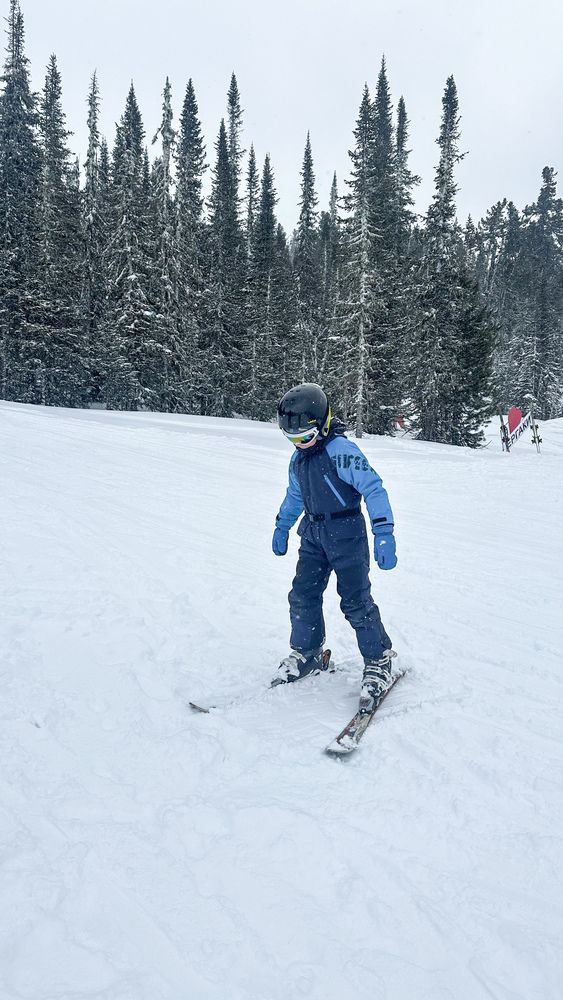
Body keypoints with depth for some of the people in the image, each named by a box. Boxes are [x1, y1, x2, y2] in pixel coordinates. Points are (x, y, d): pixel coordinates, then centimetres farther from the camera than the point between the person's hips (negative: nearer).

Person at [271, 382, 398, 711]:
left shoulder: (342, 451, -18)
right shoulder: (299, 457, 8)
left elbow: (374, 489, -20)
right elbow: (294, 495, 25)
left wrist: (383, 533, -25)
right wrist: (282, 527, 30)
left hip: (346, 534, -7)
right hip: (314, 534, 8)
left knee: (356, 601, -6)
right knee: (303, 595, 7)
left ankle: (379, 661, 11)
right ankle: (307, 654, 26)